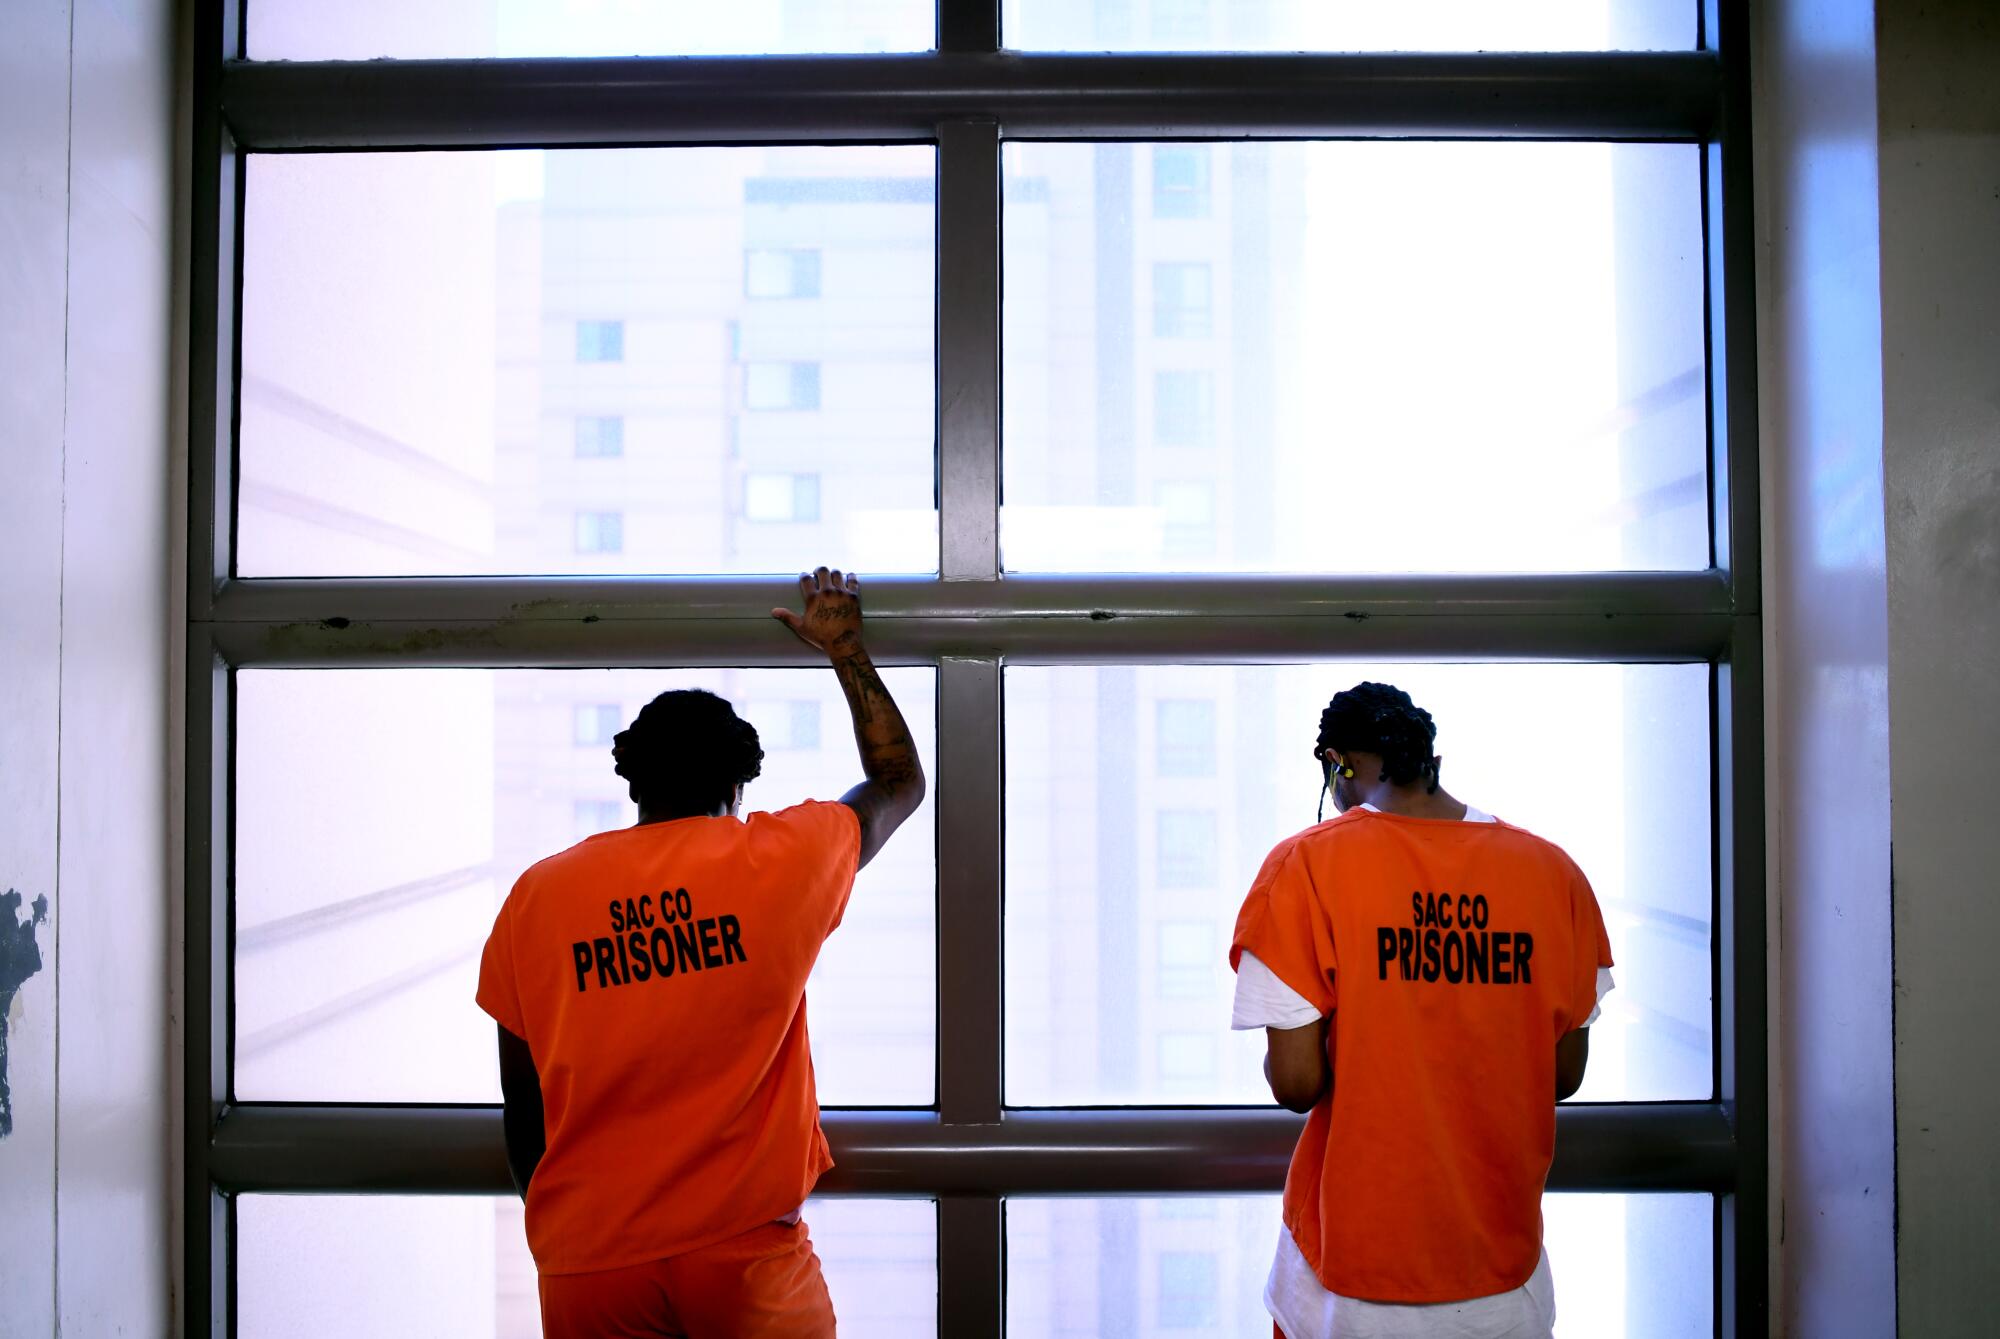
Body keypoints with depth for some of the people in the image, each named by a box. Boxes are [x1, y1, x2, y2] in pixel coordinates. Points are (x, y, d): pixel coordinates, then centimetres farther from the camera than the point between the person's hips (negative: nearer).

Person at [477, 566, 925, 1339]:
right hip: (746, 1252, -2)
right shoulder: (782, 862, -5)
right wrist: (845, 649, 21)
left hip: (588, 1261, 2)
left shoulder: (536, 897, 0)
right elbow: (900, 783, 14)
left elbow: (521, 1102, 6)